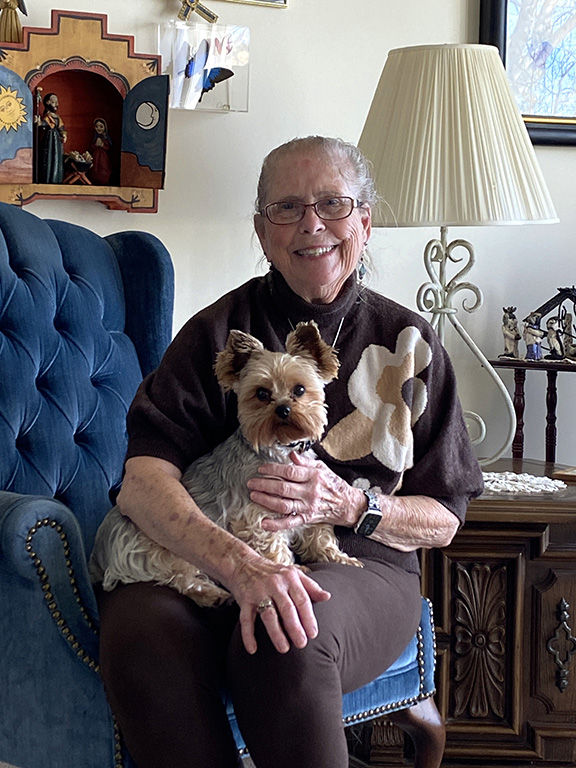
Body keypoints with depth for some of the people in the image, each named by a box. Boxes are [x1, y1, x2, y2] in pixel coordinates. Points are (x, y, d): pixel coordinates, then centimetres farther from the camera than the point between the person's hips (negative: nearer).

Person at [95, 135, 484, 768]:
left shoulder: (408, 342, 9)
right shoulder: (221, 331, 4)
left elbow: (444, 520, 10)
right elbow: (140, 483, -11)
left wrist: (347, 502, -12)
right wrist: (239, 563, -30)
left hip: (360, 565, 0)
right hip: (203, 566, 0)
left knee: (288, 642, -36)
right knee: (140, 629, -34)